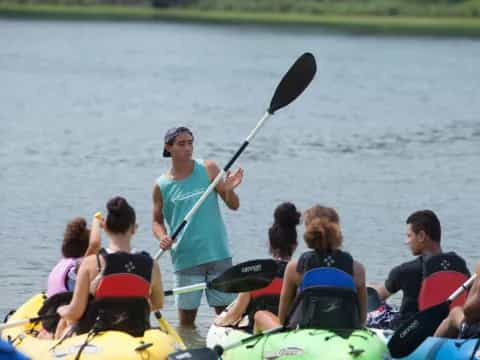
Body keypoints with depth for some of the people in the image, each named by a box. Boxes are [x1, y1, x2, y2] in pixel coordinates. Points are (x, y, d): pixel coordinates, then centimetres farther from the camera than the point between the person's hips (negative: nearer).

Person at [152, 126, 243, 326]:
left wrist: (229, 190, -21)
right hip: (185, 258, 0)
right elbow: (157, 221, 11)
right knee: (186, 317, 6)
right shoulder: (162, 186, 0)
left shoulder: (208, 169, 0)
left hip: (218, 255, 0)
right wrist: (162, 237, -10)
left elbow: (234, 206, 1)